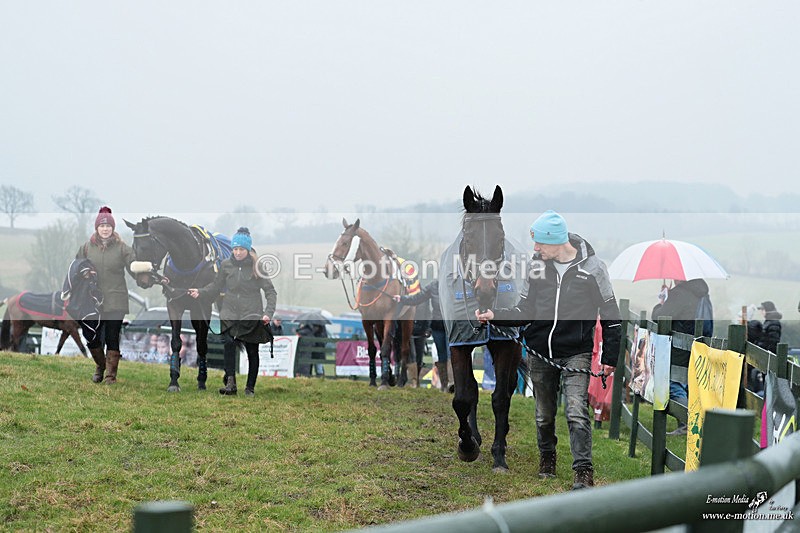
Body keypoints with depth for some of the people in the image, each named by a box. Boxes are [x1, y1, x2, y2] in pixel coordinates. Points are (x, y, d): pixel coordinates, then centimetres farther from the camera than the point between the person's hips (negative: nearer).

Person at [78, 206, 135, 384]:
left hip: (115, 301, -2)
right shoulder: (87, 247, 5)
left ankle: (111, 374, 15)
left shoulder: (122, 247, -2)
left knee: (112, 339, 1)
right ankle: (100, 366, 34)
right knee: (92, 338, 6)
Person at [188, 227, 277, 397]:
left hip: (252, 316, -1)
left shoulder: (256, 266, -6)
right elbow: (216, 286, 14)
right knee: (229, 342, -23)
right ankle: (230, 383, -23)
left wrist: (268, 312, -17)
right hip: (230, 314, 1)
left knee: (252, 351, 7)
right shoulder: (226, 265, 3)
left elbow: (270, 291, -5)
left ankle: (250, 388, 22)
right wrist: (200, 292, -3)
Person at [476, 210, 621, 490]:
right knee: (544, 415, 12)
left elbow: (610, 314, 0)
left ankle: (584, 471, -10)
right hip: (540, 353, 4)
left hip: (576, 353, -4)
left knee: (576, 412, -16)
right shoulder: (537, 265, 2)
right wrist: (495, 315, -9)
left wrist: (609, 357, -1)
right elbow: (525, 312, 8)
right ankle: (547, 458, 34)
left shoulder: (591, 267, -7)